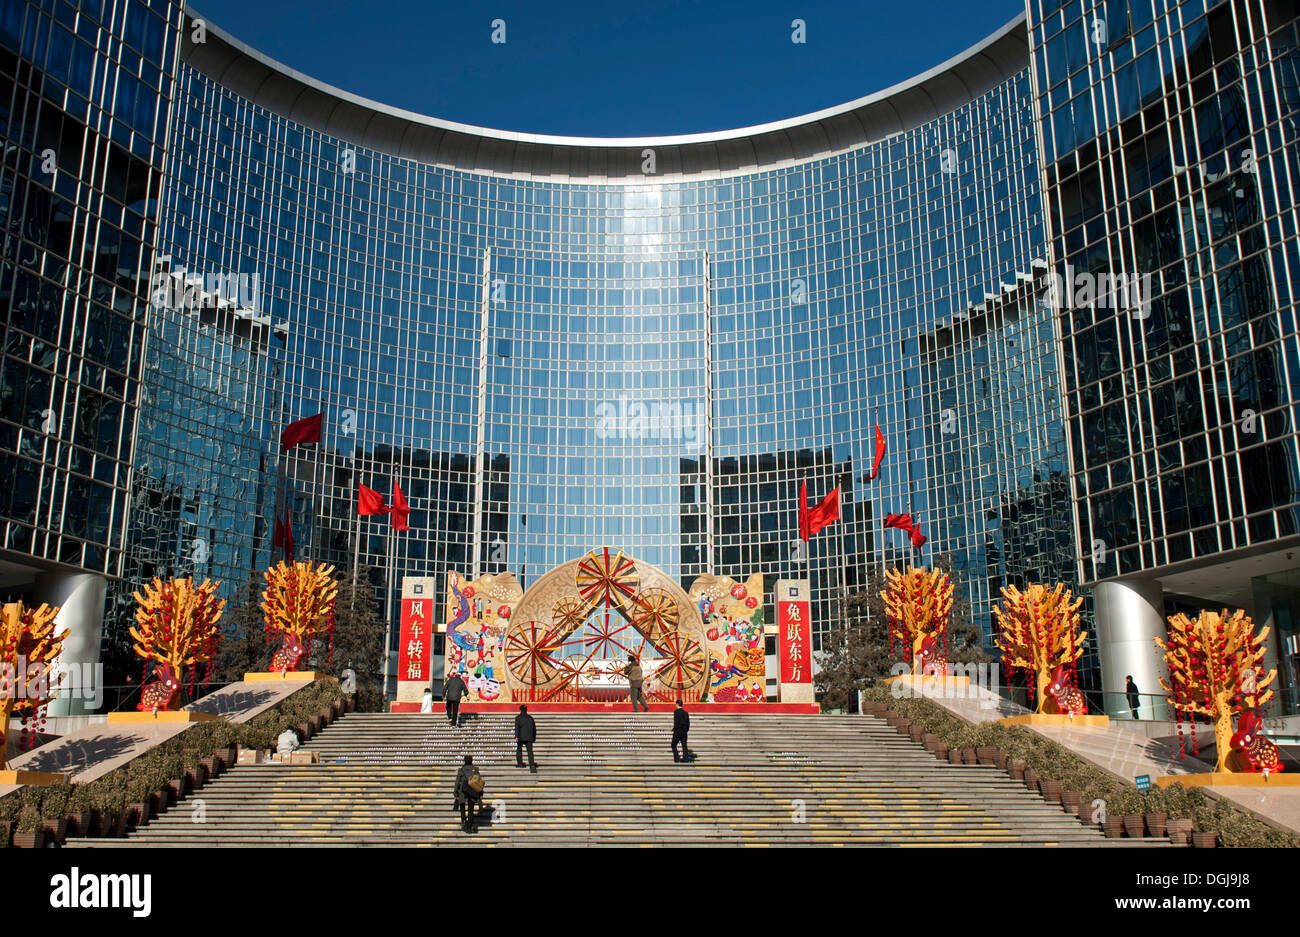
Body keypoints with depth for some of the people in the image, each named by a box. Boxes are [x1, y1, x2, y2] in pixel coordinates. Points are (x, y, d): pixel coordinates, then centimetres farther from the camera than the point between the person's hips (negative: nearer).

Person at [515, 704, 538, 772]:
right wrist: (534, 737, 26)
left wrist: (516, 736, -18)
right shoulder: (530, 718, 12)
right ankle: (532, 765, -18)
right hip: (529, 738, 2)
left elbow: (517, 727, -11)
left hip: (521, 737, -2)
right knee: (530, 751, -4)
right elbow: (534, 728, 16)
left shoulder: (518, 718, 2)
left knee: (519, 749, 19)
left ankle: (519, 763, 22)